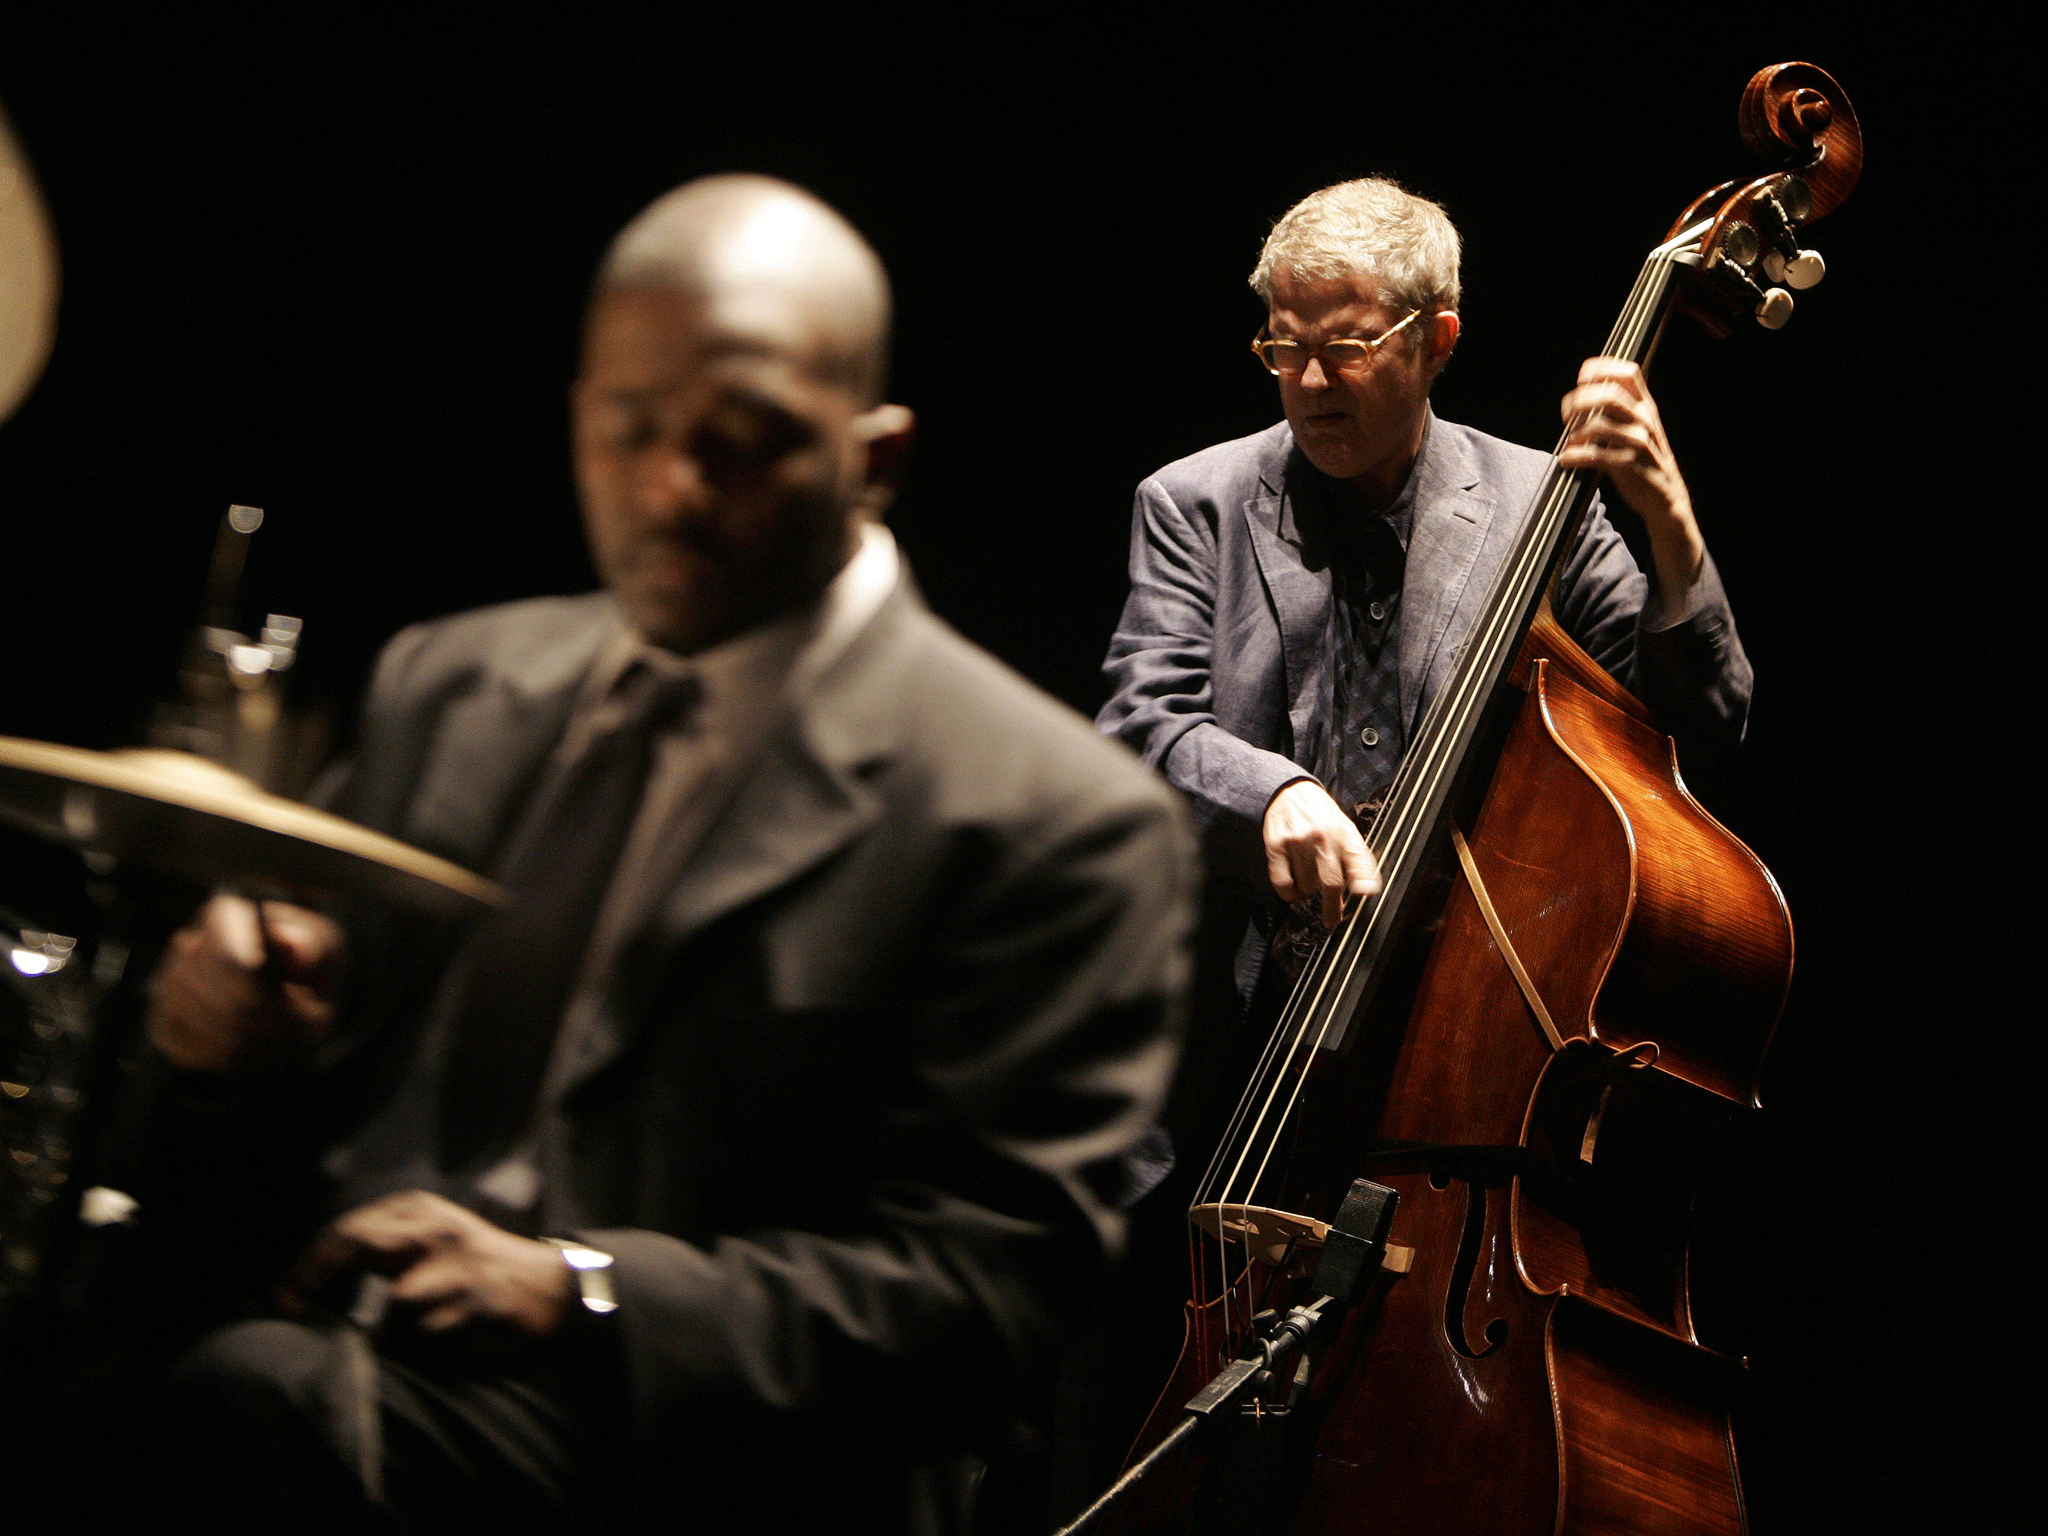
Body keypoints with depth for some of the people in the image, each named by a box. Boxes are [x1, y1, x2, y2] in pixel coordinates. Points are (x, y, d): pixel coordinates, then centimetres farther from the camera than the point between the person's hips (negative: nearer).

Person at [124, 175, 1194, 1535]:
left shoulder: (1055, 821, -4)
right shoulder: (451, 686, 16)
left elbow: (995, 1289, -10)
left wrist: (578, 1292, -21)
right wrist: (246, 1040, -4)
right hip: (336, 1360, 5)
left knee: (257, 1397, -33)